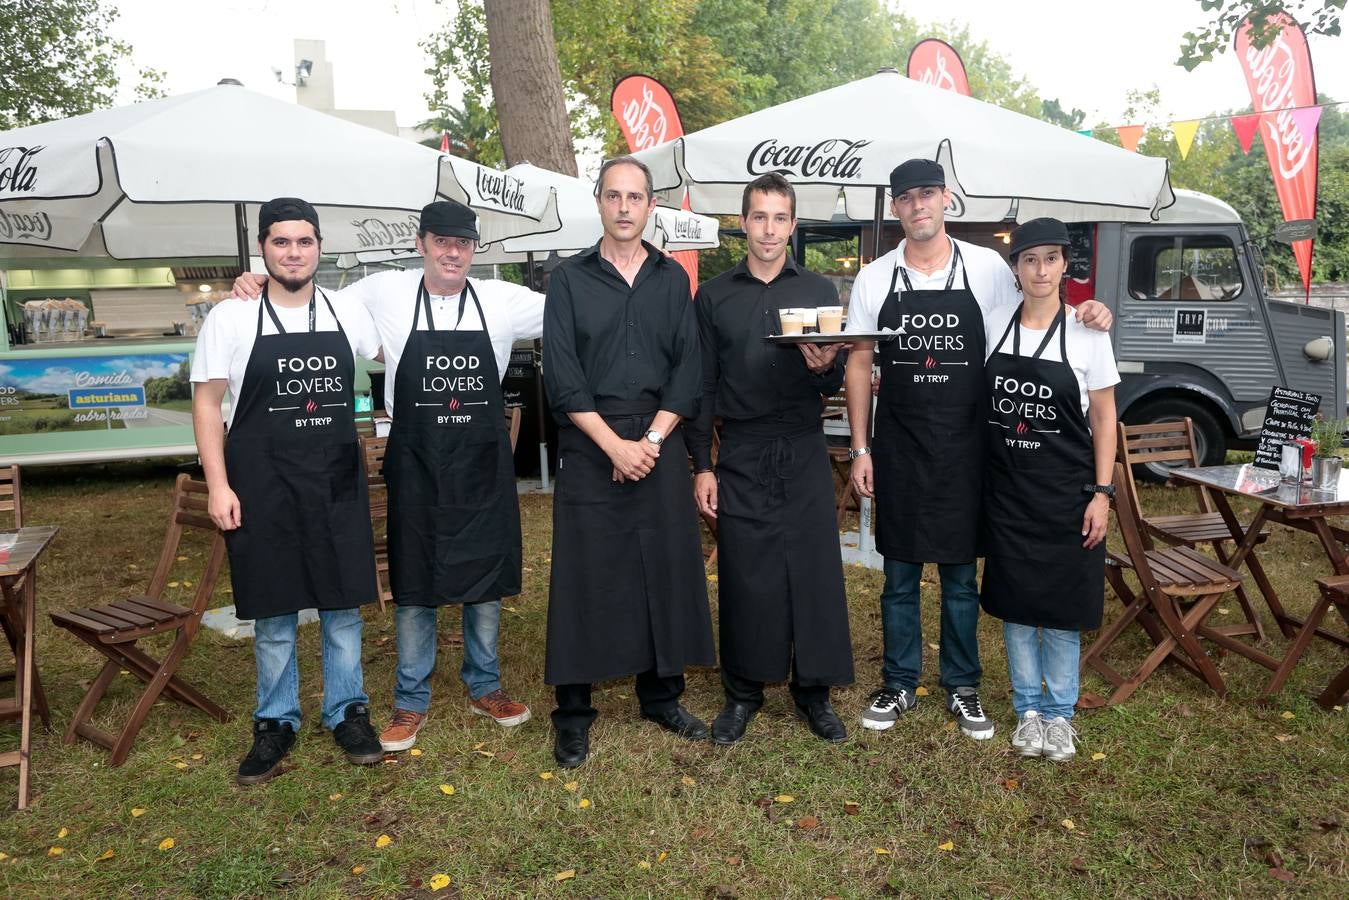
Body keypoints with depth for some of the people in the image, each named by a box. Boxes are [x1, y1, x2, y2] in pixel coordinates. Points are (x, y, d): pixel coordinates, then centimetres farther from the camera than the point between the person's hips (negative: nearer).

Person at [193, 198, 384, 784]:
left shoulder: (349, 313, 3)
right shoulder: (231, 317, -3)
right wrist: (218, 485, -7)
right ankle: (275, 723, 24)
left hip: (337, 482, 2)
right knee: (272, 611, 8)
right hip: (262, 484, -2)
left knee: (343, 603, 9)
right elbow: (207, 403, -1)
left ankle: (347, 712, 25)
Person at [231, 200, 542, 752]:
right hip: (415, 463, -1)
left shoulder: (502, 299, -2)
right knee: (414, 582, 7)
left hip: (484, 462, 1)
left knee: (487, 577, 11)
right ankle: (411, 701, 23)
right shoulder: (385, 293, -3)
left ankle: (485, 688, 29)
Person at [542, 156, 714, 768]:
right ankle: (573, 713, 12)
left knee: (667, 568, 6)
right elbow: (562, 377, -5)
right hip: (588, 447, -2)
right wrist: (615, 444, -13)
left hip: (660, 443, 2)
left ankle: (661, 697, 23)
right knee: (584, 574, 0)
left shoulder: (673, 279, 10)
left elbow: (688, 369, 3)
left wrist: (652, 439, -9)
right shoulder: (569, 280, 3)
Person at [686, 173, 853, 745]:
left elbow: (835, 386, 6)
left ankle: (814, 691, 18)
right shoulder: (714, 296, 7)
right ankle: (742, 692, 18)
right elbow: (702, 387, 6)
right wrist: (701, 466, 0)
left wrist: (826, 368, -18)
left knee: (815, 570, 2)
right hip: (740, 457, 0)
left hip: (804, 456, 1)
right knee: (744, 575, 3)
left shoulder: (819, 291, 8)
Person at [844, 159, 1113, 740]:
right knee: (900, 574, 10)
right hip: (898, 450, 1)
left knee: (960, 574, 10)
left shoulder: (987, 268, -1)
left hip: (964, 448, 0)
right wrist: (860, 449, 0)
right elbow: (859, 365, 4)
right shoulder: (874, 279, 1)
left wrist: (1083, 314, -11)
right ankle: (899, 685, 25)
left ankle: (961, 687, 26)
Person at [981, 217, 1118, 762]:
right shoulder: (994, 326, 1)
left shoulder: (1087, 333, -5)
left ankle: (1060, 714, 22)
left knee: (1062, 604, 5)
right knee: (1015, 599, 8)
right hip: (1006, 486, 2)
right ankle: (1028, 709, 23)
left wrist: (1102, 492, -8)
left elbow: (1103, 418, -3)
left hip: (1065, 488, -2)